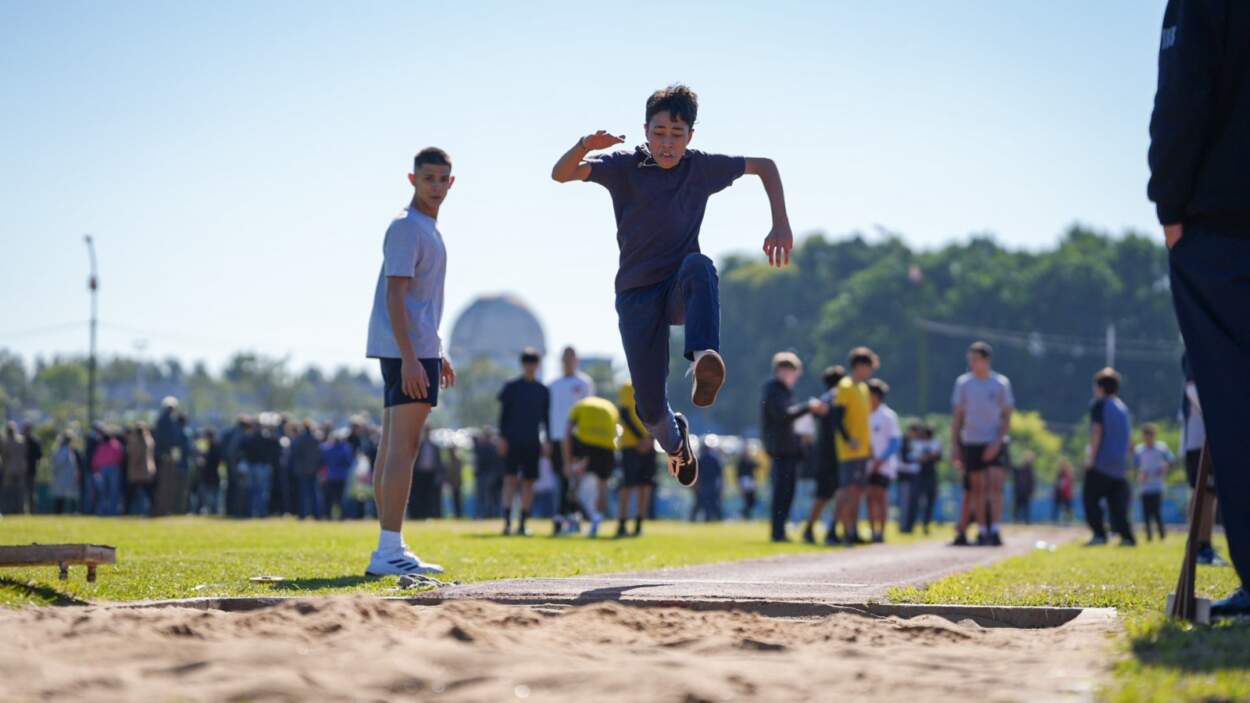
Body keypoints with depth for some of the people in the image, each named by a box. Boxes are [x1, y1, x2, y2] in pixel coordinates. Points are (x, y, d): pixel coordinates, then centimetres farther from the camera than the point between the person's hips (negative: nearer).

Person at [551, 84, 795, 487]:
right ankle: (675, 443, 32)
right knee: (650, 407, -5)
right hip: (636, 296, 0)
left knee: (699, 266, -38)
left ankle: (703, 360, -56)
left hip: (681, 290, 0)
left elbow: (764, 166, 13)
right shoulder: (624, 167, -5)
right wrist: (584, 147, -43)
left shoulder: (702, 168, -1)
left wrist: (781, 226, 2)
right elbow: (560, 174, -20)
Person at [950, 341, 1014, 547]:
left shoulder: (1001, 383, 0)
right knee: (977, 489, 4)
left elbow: (1007, 416, 1)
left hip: (994, 443, -2)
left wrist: (998, 442, -11)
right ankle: (983, 532, 10)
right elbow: (958, 416, 10)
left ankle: (994, 531, -15)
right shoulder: (963, 383, 5)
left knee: (995, 485, -14)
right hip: (971, 443, 2)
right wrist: (954, 445, 4)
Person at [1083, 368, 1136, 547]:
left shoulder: (1100, 405, -5)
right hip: (1120, 465, 7)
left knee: (1090, 498, 0)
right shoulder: (1123, 407, 16)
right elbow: (1129, 436, 18)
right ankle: (1127, 537, -3)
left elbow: (1096, 432, -12)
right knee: (1118, 503, 8)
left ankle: (1099, 534, -9)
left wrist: (1091, 458, -10)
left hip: (1101, 463, -7)